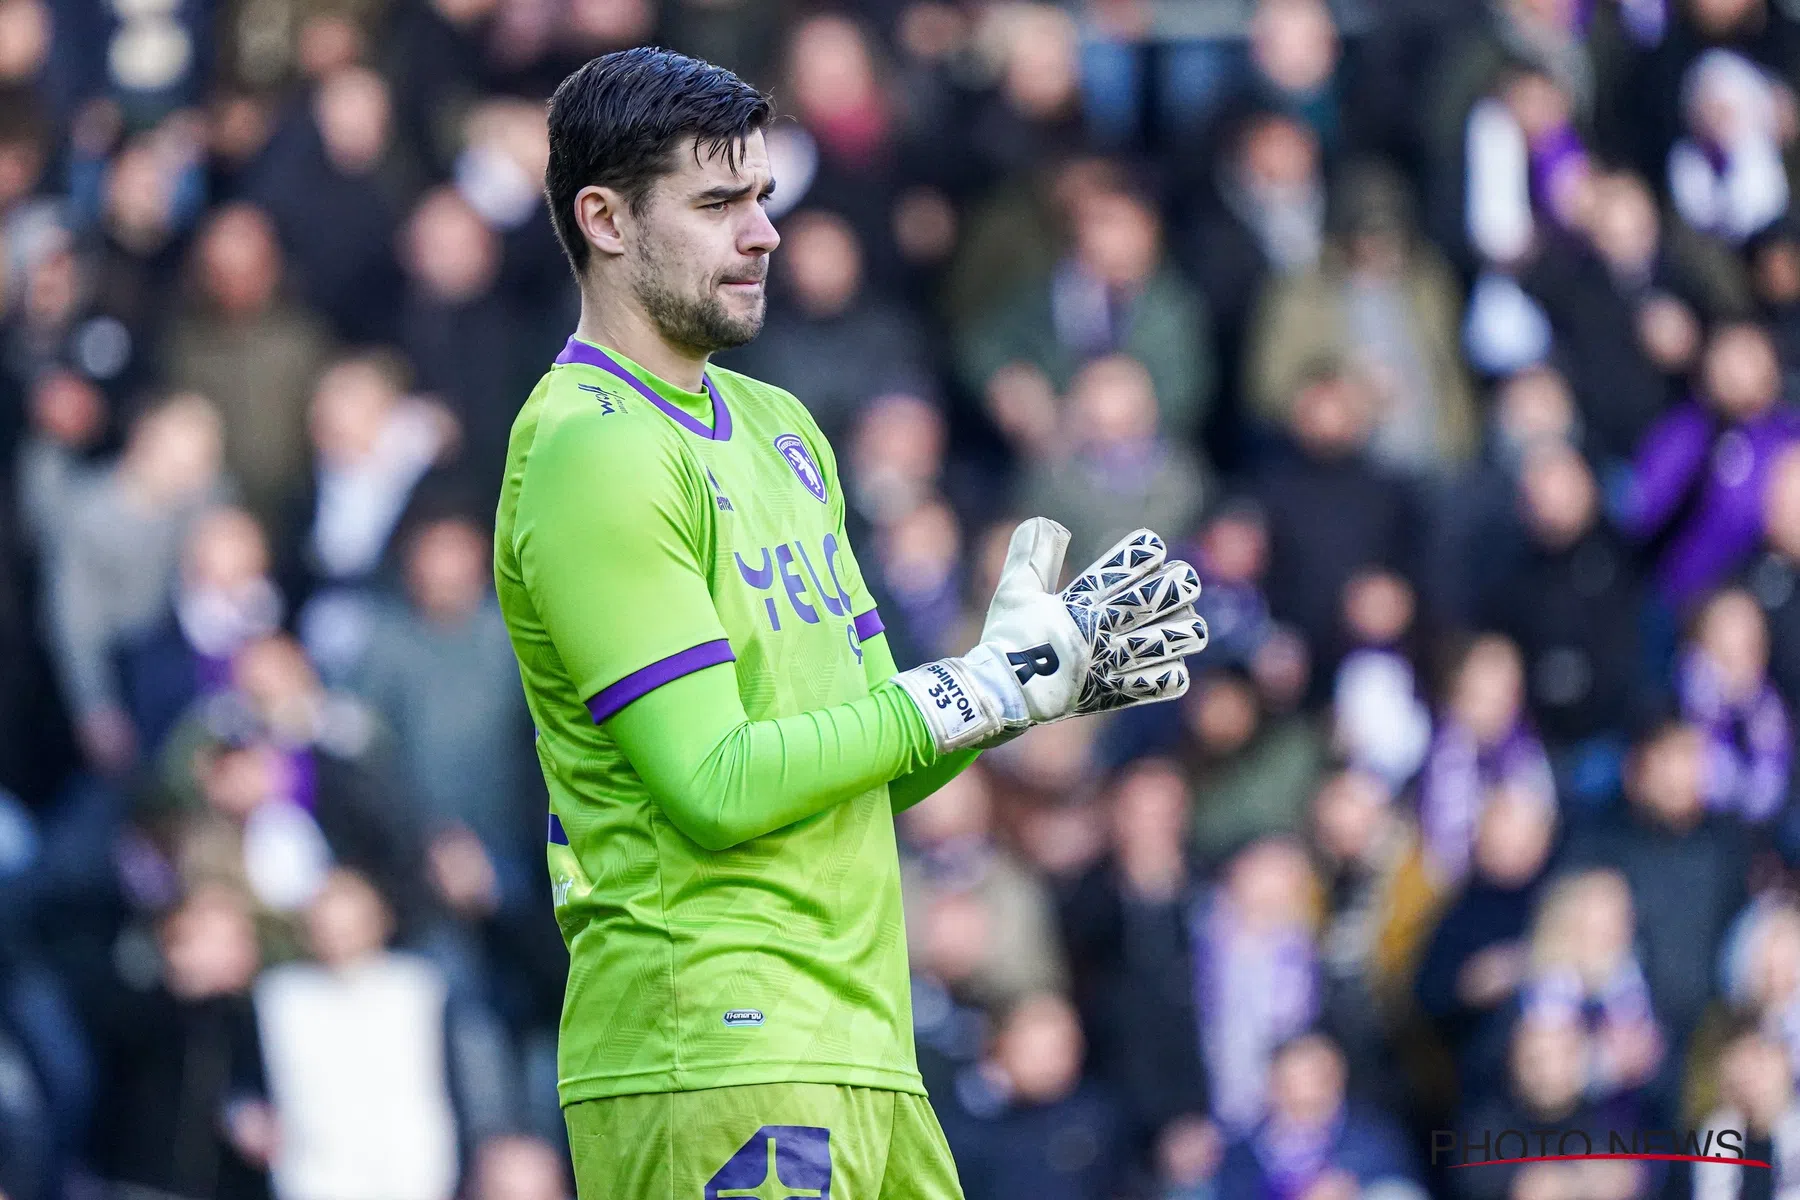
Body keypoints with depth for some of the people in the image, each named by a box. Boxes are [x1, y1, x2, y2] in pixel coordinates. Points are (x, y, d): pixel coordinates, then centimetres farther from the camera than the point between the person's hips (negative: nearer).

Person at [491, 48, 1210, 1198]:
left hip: (862, 1053, 8)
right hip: (704, 1051, -8)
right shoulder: (591, 452, -10)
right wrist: (985, 689, -12)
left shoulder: (780, 428, 18)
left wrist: (1047, 671, 2)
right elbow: (715, 788, -17)